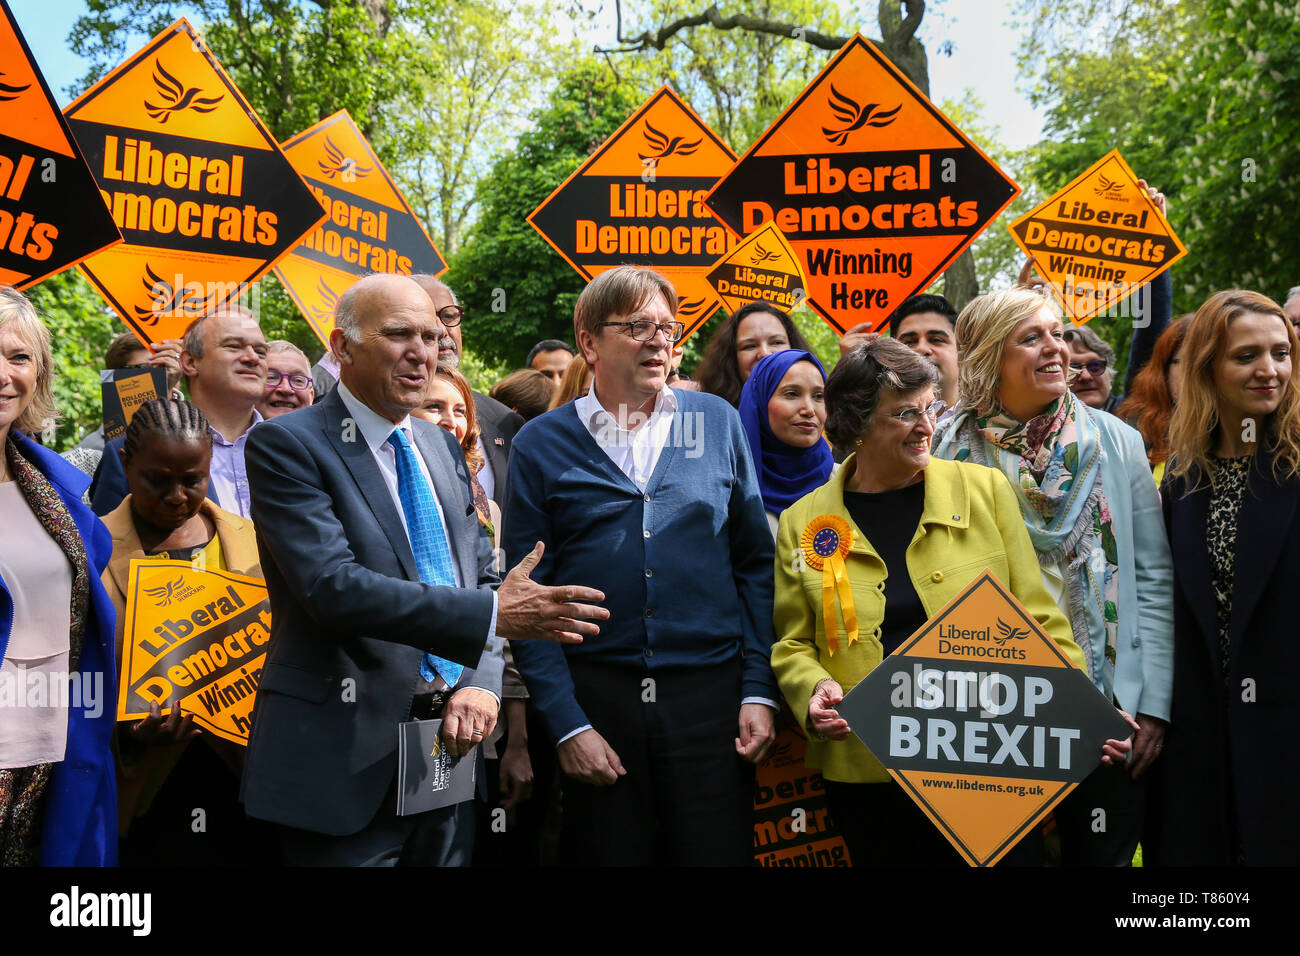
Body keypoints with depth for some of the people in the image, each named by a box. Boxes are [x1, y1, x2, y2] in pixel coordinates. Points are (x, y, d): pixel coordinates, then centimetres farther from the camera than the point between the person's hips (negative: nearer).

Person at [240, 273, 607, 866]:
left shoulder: (441, 446, 12)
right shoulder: (286, 444, -9)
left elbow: (480, 573, 11)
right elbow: (334, 586, -21)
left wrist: (481, 682, -7)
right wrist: (493, 615, -26)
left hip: (449, 747, 6)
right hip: (349, 757, -6)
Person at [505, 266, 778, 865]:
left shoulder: (717, 421, 4)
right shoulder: (541, 444, -1)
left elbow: (756, 563, 4)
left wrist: (759, 690, -2)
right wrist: (566, 723, -8)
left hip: (711, 691, 1)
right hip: (595, 695, -1)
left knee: (718, 852, 11)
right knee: (604, 850, 12)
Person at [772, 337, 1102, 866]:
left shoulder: (985, 489, 3)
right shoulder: (802, 522, 3)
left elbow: (1035, 618, 5)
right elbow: (793, 646, 8)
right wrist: (814, 691, -12)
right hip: (867, 773, 0)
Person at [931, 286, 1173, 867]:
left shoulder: (1116, 442, 2)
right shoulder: (944, 450, -4)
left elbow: (1153, 577, 2)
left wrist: (1154, 701, -3)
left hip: (1104, 707, 2)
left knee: (1104, 853, 12)